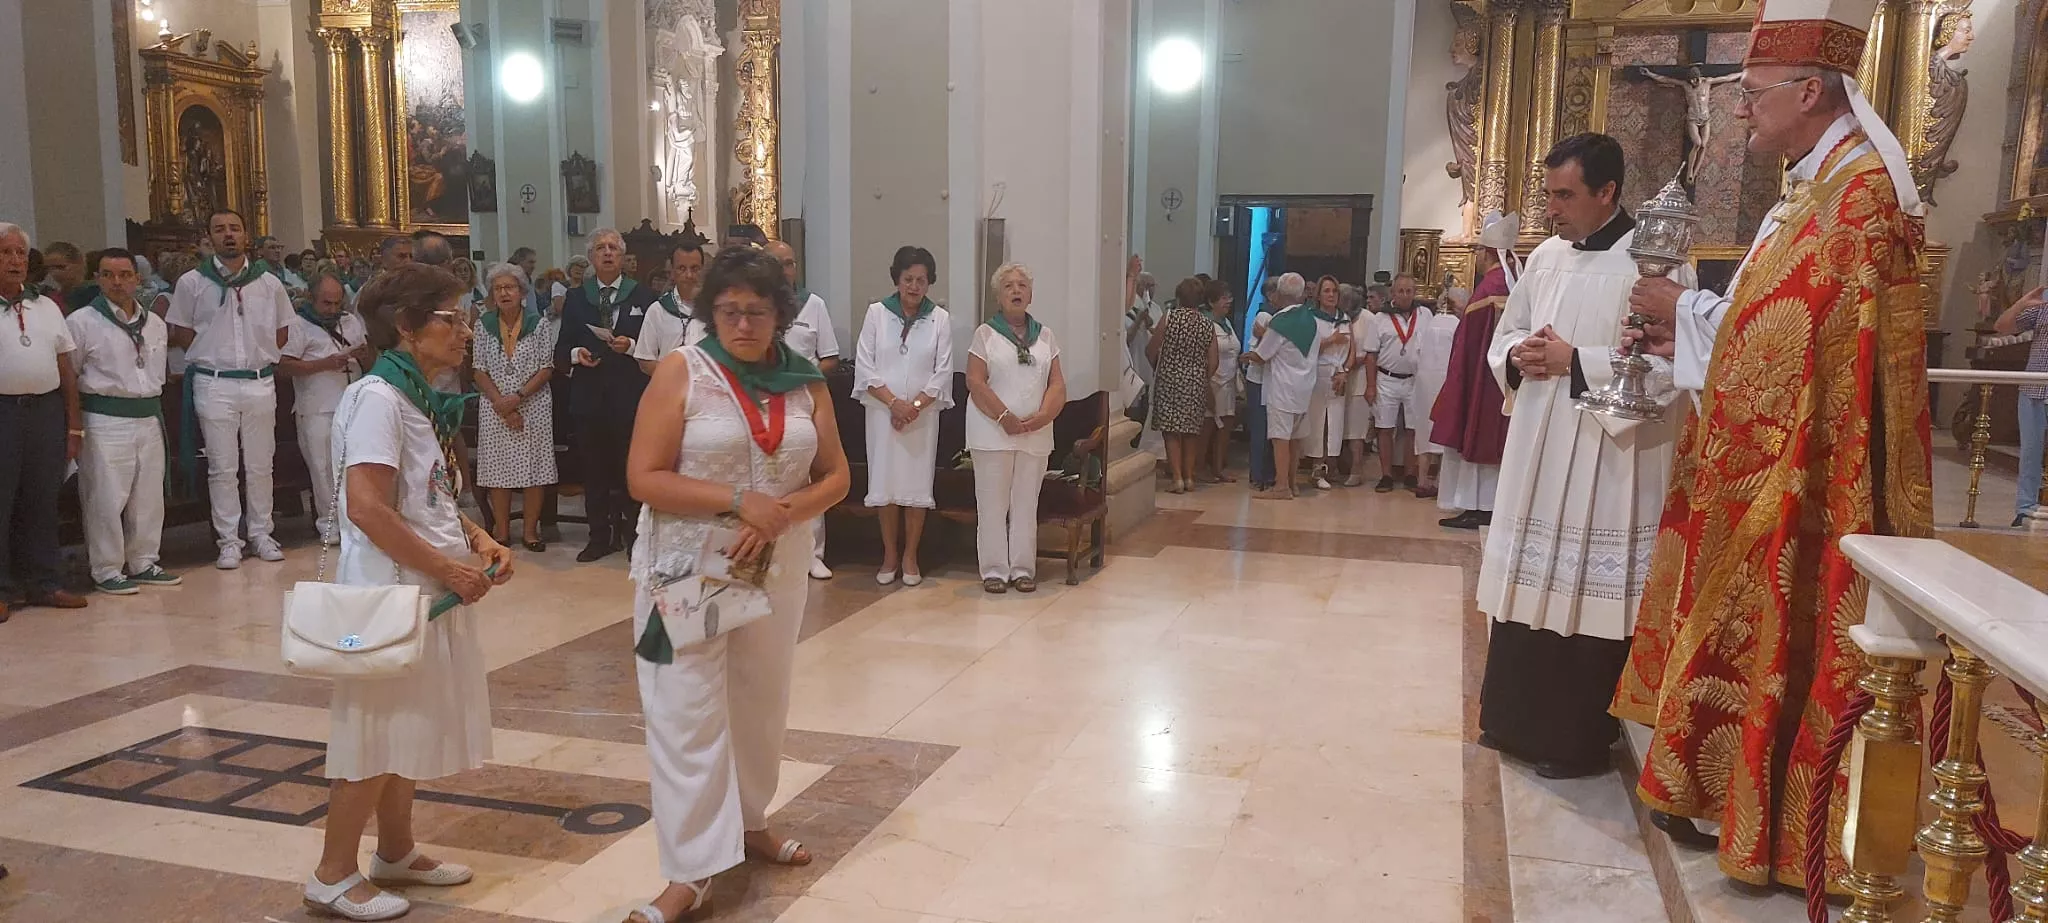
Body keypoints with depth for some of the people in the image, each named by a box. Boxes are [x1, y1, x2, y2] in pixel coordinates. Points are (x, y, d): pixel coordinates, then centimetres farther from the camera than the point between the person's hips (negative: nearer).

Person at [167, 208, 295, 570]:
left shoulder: (269, 283, 6)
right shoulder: (192, 283, 2)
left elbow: (282, 333, 14)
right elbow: (180, 333, 6)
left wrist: (261, 355, 3)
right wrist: (212, 353, 0)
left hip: (260, 382, 2)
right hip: (214, 384, -2)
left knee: (260, 465, 8)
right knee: (222, 468, 2)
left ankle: (261, 534, 17)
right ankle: (228, 540, 8)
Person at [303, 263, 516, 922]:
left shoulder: (422, 399, 12)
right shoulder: (379, 397, -17)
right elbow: (368, 508, -25)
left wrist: (479, 540, 4)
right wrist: (448, 568, -20)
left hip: (426, 589, 9)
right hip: (391, 589, -9)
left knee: (406, 726, 18)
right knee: (377, 730, 0)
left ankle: (397, 852, 32)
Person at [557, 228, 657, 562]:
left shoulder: (642, 296, 5)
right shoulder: (575, 298, 11)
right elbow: (560, 351, 11)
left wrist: (631, 346, -16)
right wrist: (576, 354, -10)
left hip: (629, 396, -2)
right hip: (589, 396, 3)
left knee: (631, 468, 1)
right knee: (593, 469, 6)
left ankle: (633, 533, 10)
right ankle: (600, 536, 15)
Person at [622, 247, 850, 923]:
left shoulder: (805, 381, 2)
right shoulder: (681, 371, -9)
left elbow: (835, 477, 4)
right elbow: (644, 479, -13)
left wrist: (783, 514, -16)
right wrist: (738, 501, -23)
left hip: (776, 568, 4)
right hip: (687, 568, -4)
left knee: (761, 704, 17)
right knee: (688, 717, -3)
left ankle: (749, 824, 37)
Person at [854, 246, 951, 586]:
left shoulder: (940, 318, 1)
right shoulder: (876, 313, 1)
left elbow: (943, 371, -1)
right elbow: (864, 366, -2)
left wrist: (915, 405, -12)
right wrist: (893, 402, -12)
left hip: (923, 414, 0)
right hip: (882, 411, 0)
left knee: (917, 483, 1)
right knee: (884, 482, 2)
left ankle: (910, 557, 13)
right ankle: (889, 555, 15)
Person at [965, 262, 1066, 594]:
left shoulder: (1045, 336, 12)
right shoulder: (986, 333, 2)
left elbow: (1058, 385, 6)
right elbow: (975, 381, -6)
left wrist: (1042, 416, -12)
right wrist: (1005, 417, -16)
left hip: (1036, 434, 3)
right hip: (992, 432, -3)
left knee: (1026, 503, 6)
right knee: (993, 503, 0)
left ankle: (1023, 569, 12)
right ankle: (994, 570, 7)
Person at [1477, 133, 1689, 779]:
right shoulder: (1547, 257, 11)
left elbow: (1667, 364, -19)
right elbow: (1504, 338, 19)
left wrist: (1575, 361, -18)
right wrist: (1518, 357, -3)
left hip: (1605, 459, -7)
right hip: (1536, 452, 7)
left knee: (1587, 598, 0)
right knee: (1528, 586, 12)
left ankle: (1579, 739, 13)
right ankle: (1518, 721, 25)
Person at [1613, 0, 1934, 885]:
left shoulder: (1860, 190, -17)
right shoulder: (1816, 186, 15)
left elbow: (1789, 330, -23)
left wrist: (1685, 313, -11)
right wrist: (1685, 338, 6)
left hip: (1804, 478, -10)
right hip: (1764, 463, 10)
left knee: (1784, 653, -1)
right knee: (1748, 642, 16)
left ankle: (1782, 833, 11)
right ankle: (1727, 792, 28)